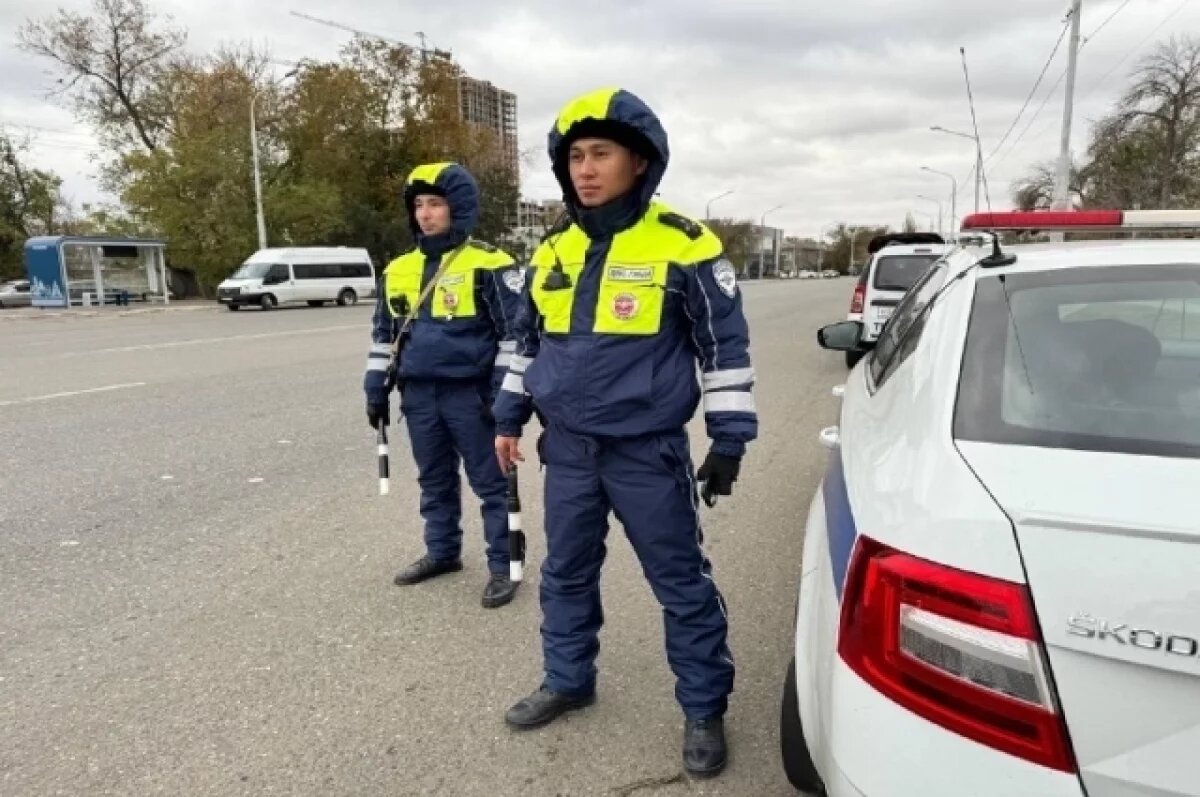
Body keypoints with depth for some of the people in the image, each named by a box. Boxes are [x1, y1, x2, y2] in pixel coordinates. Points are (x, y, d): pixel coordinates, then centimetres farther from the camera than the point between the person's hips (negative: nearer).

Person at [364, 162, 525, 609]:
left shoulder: (489, 265, -8)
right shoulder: (400, 269, 10)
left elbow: (514, 333, -7)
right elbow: (384, 333, 18)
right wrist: (376, 388, 15)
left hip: (470, 393, -6)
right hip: (419, 394, 6)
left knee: (491, 483, 3)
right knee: (434, 481, 17)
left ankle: (503, 565, 14)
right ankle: (442, 552, 33)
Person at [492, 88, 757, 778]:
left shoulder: (683, 246, -9)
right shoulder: (552, 250, 7)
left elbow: (726, 344, -6)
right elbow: (528, 340, 17)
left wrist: (730, 438, -7)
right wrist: (510, 417, 17)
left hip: (647, 450, -5)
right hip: (568, 449, 5)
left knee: (682, 582, 7)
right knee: (567, 573, 17)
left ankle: (705, 709, 26)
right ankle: (569, 681, 38)